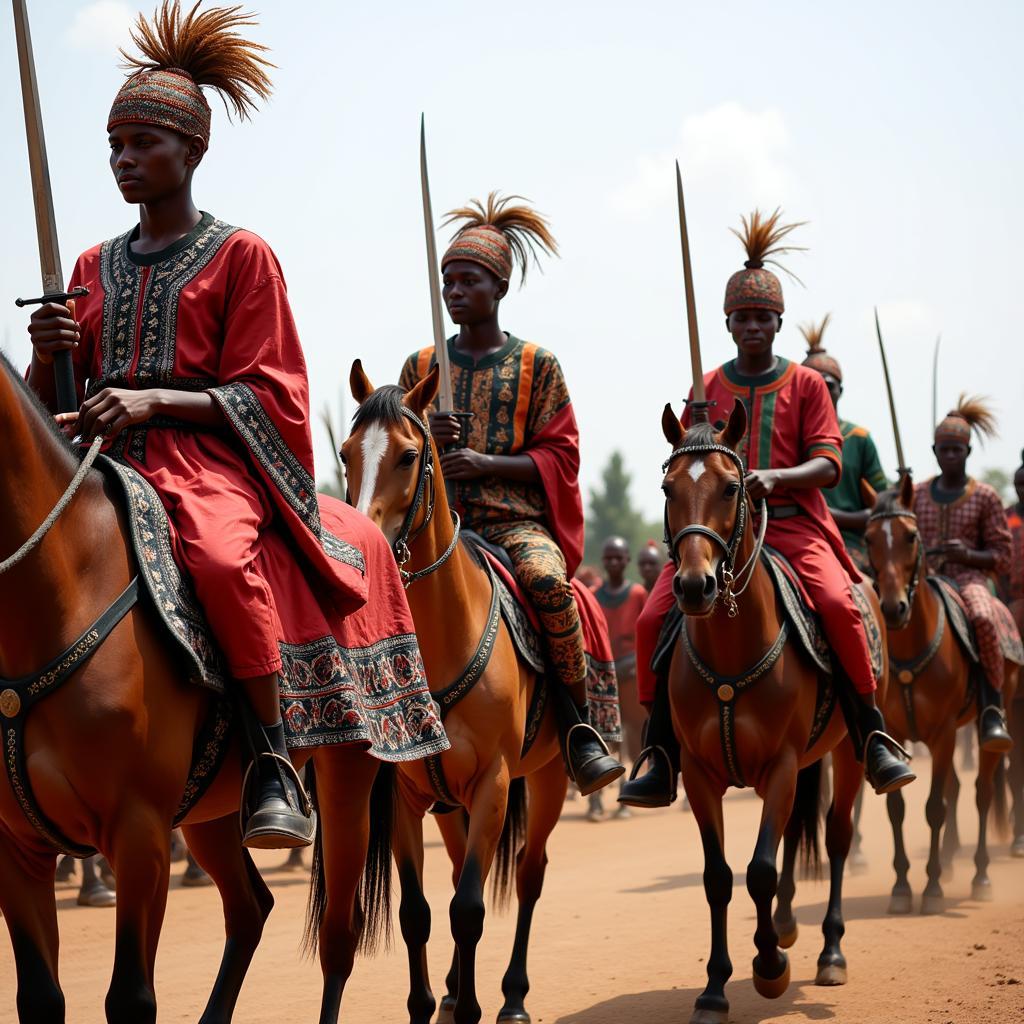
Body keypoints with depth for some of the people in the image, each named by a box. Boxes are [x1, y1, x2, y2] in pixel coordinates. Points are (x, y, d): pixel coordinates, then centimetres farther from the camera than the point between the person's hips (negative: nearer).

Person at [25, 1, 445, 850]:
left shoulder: (240, 256, 4)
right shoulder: (95, 269, 19)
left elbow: (267, 394, -2)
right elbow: (47, 406, 18)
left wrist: (154, 400, -15)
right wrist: (47, 356, -5)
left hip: (209, 459, -5)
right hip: (108, 467, 6)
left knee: (224, 558, -37)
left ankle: (275, 757, -26)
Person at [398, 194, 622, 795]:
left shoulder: (536, 365, 7)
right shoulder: (422, 368, 14)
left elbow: (560, 456, 1)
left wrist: (484, 463, -13)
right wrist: (425, 440, -6)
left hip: (516, 519, -2)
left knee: (548, 581, -34)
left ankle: (581, 728, -19)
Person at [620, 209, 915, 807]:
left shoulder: (806, 385, 8)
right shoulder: (707, 389, 14)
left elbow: (828, 464, -2)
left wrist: (775, 478, -20)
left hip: (793, 524, -2)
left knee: (838, 603, -30)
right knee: (656, 618, -16)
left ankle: (874, 739, -17)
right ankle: (663, 762, -7)